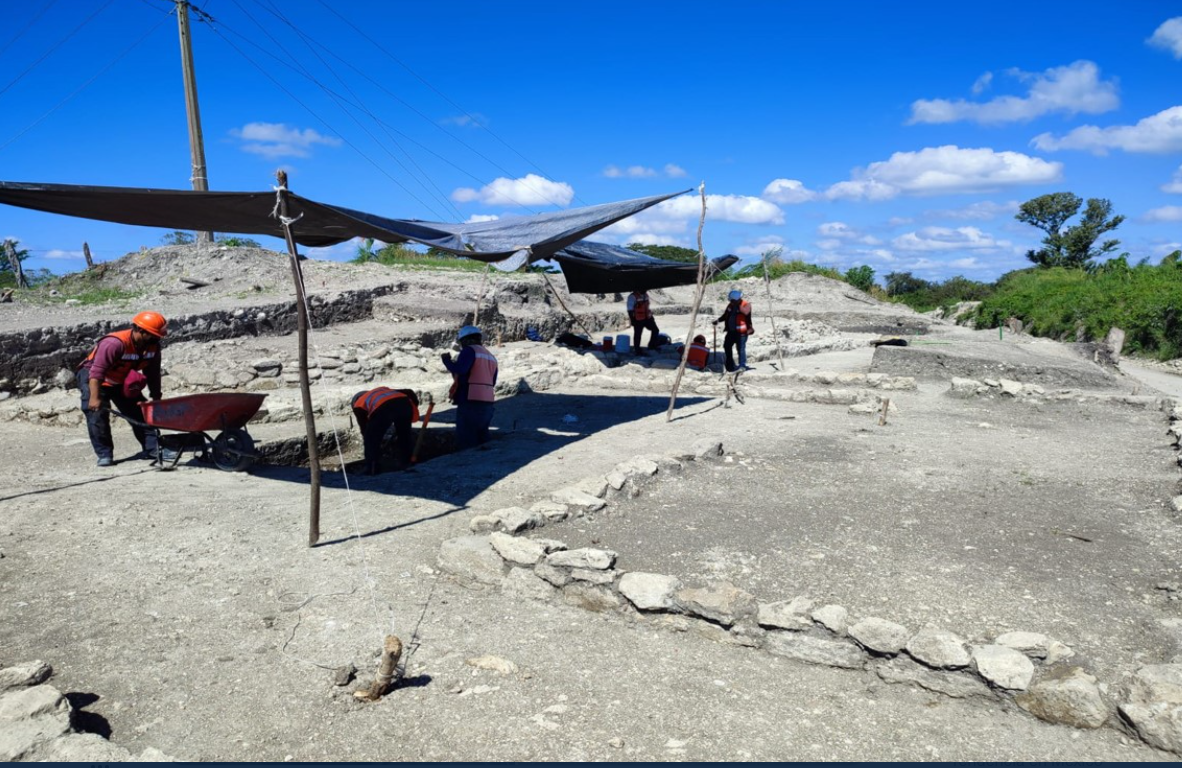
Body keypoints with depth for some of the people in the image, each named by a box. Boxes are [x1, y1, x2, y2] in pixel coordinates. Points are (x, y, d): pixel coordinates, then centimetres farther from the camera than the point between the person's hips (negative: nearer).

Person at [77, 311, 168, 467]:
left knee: (141, 411, 1)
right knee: (97, 412, -17)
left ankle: (152, 448, 6)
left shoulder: (153, 345, -12)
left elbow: (153, 374, -3)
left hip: (123, 381, 6)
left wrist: (156, 399, -1)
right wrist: (94, 398, -41)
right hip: (93, 378, -6)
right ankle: (104, 454, -10)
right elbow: (97, 372, -37)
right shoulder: (114, 343, -35)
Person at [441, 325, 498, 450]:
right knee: (482, 442, 13)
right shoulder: (491, 356, 20)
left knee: (466, 444, -6)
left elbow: (459, 370, -20)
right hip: (487, 404, 8)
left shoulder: (469, 350, -4)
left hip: (470, 403, -8)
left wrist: (446, 360, -4)